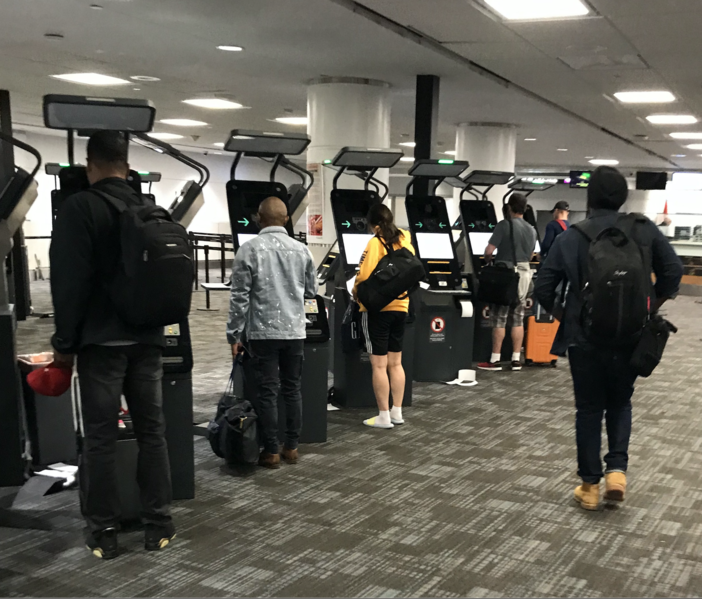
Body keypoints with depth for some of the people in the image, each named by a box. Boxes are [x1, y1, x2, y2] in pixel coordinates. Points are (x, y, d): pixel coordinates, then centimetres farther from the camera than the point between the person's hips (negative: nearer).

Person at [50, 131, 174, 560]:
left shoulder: (80, 208, -9)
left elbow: (70, 281, -14)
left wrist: (65, 343, -7)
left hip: (101, 340, -5)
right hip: (147, 339, 5)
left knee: (101, 436, 2)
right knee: (152, 431, 9)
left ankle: (104, 532, 8)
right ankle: (159, 524, 14)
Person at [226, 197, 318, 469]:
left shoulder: (249, 250, -8)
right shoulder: (301, 250, 3)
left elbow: (239, 297, -8)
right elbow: (311, 292, 12)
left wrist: (234, 335, -1)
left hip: (263, 332, -3)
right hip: (295, 331, 3)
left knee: (267, 392, 2)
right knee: (293, 389, 11)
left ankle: (271, 451, 7)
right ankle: (292, 447, 18)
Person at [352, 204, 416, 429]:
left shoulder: (375, 243, -14)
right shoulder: (405, 241, 5)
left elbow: (365, 277, -18)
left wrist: (357, 294, 0)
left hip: (376, 308, -6)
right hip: (400, 307, 6)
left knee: (379, 364, -1)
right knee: (395, 362, 13)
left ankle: (384, 416, 3)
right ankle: (397, 412, 18)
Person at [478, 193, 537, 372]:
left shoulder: (504, 225, -12)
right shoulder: (531, 229, 7)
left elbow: (489, 251, -15)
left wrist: (488, 261, 6)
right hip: (524, 274, 5)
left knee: (499, 319, -1)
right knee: (518, 320, 8)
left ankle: (495, 360, 2)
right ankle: (516, 359, 10)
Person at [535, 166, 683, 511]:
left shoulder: (571, 236, -5)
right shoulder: (644, 230, -2)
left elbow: (543, 287, -5)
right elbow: (673, 271, -2)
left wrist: (563, 316, 11)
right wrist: (651, 309, 11)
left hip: (584, 337, -1)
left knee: (589, 409, 10)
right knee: (620, 403, 20)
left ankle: (590, 485, 14)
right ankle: (617, 470, 6)